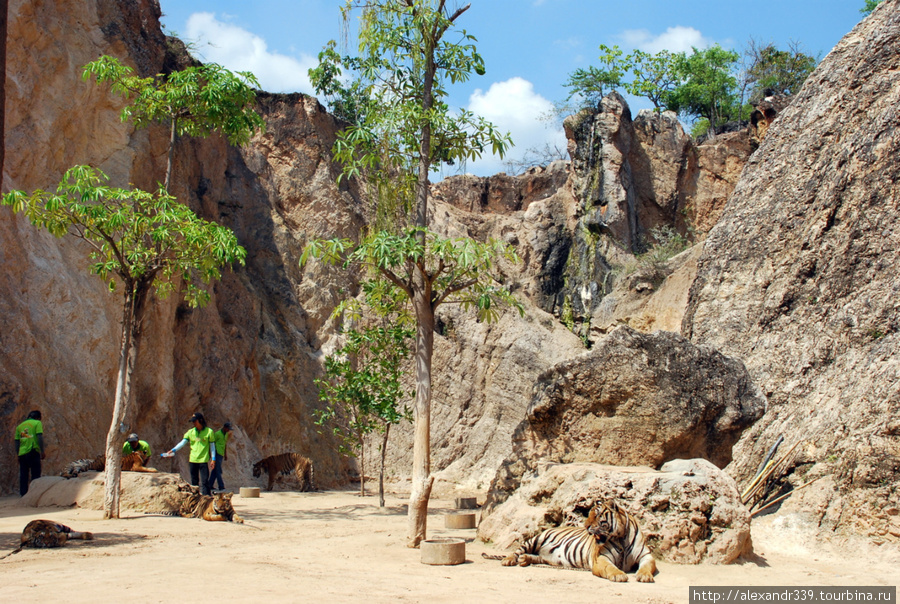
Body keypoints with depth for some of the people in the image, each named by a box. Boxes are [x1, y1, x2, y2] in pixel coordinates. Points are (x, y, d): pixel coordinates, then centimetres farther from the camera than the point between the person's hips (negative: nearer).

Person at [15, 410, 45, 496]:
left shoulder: (20, 426, 19)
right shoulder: (37, 423, 3)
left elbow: (17, 442, 17)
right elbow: (40, 437, -9)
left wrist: (18, 455, 21)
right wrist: (42, 451, -9)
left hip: (22, 453, 5)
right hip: (33, 452, -5)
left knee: (23, 475, 10)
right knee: (35, 474, -3)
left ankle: (23, 494, 10)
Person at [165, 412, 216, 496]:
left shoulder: (209, 431, -2)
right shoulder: (190, 432, 8)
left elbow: (212, 446, 2)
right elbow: (183, 442, 1)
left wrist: (213, 459, -2)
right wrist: (173, 450, -12)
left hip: (203, 460, -4)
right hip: (193, 460, 4)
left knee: (204, 481, -9)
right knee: (194, 481, 10)